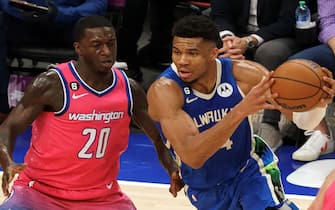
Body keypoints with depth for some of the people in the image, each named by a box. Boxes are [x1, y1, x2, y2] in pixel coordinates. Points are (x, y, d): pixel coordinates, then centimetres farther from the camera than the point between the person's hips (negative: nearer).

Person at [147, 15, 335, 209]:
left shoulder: (243, 73, -23)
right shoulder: (164, 90, -29)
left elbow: (302, 118, -17)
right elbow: (191, 156, -41)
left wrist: (319, 103, -42)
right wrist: (240, 111, -52)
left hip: (250, 169, 0)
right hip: (205, 191, 0)